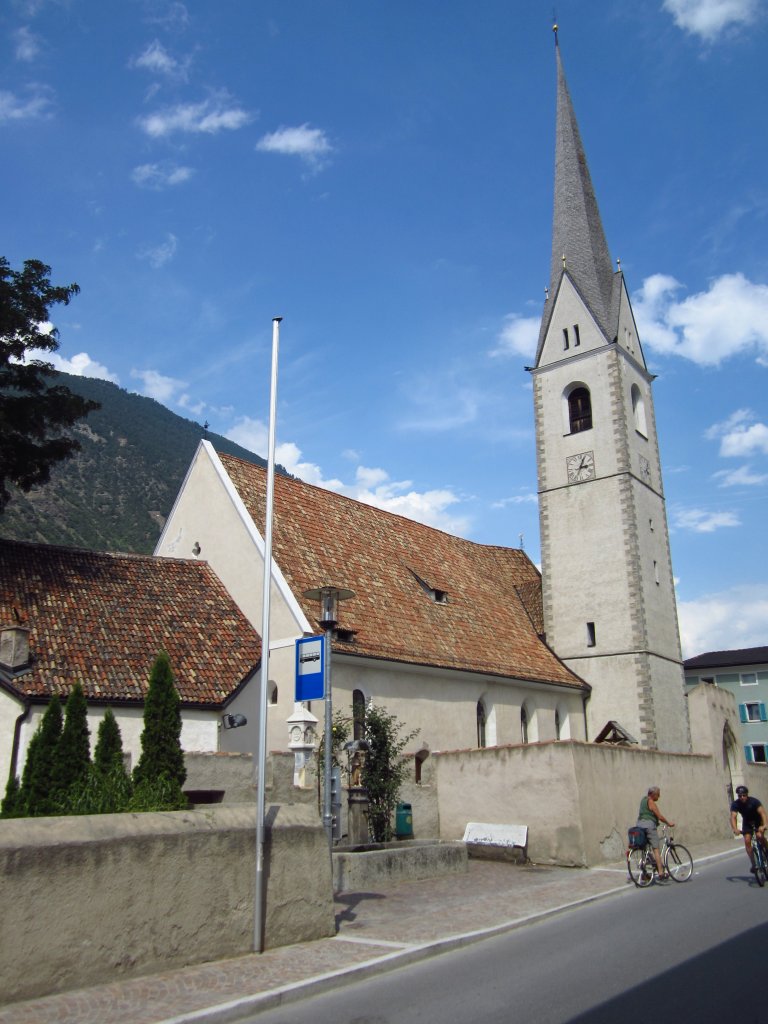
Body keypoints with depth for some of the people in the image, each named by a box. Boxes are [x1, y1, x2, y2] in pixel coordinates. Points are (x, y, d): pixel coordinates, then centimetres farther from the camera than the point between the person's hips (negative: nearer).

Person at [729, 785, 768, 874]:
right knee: (747, 841, -15)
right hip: (747, 823, 2)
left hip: (758, 821, -2)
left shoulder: (754, 801, -29)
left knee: (759, 836, -29)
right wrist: (735, 829, -51)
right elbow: (733, 817, -32)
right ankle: (753, 864, -4)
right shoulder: (735, 804, -22)